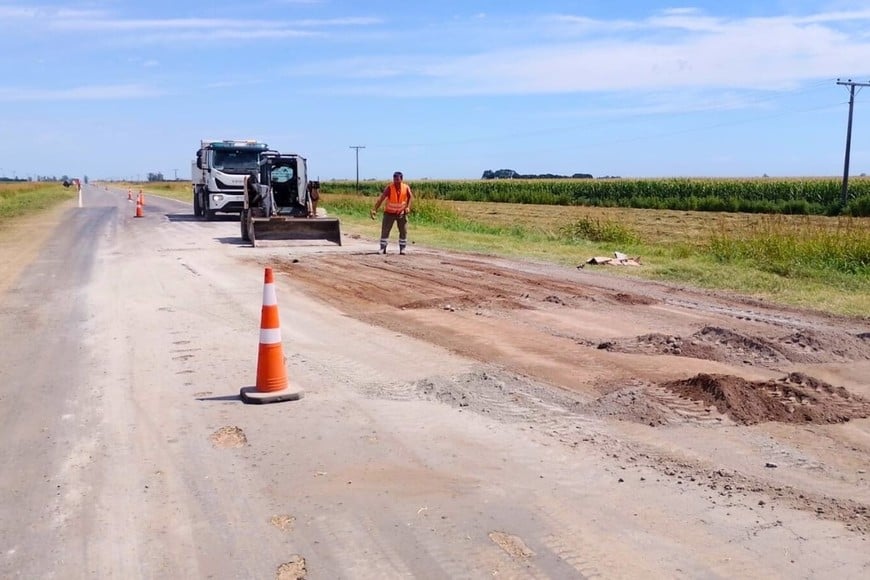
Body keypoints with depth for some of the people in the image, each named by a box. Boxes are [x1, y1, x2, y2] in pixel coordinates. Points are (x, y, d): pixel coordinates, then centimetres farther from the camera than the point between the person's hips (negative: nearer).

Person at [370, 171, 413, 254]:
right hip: (389, 213, -2)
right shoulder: (389, 188, -23)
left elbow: (410, 197, 4)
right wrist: (374, 210, -41)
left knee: (403, 231, 0)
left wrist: (408, 207, -8)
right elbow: (381, 199, -31)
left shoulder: (406, 188, -16)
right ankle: (383, 248, 3)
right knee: (385, 230, -5)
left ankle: (402, 249, 10)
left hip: (401, 213, 2)